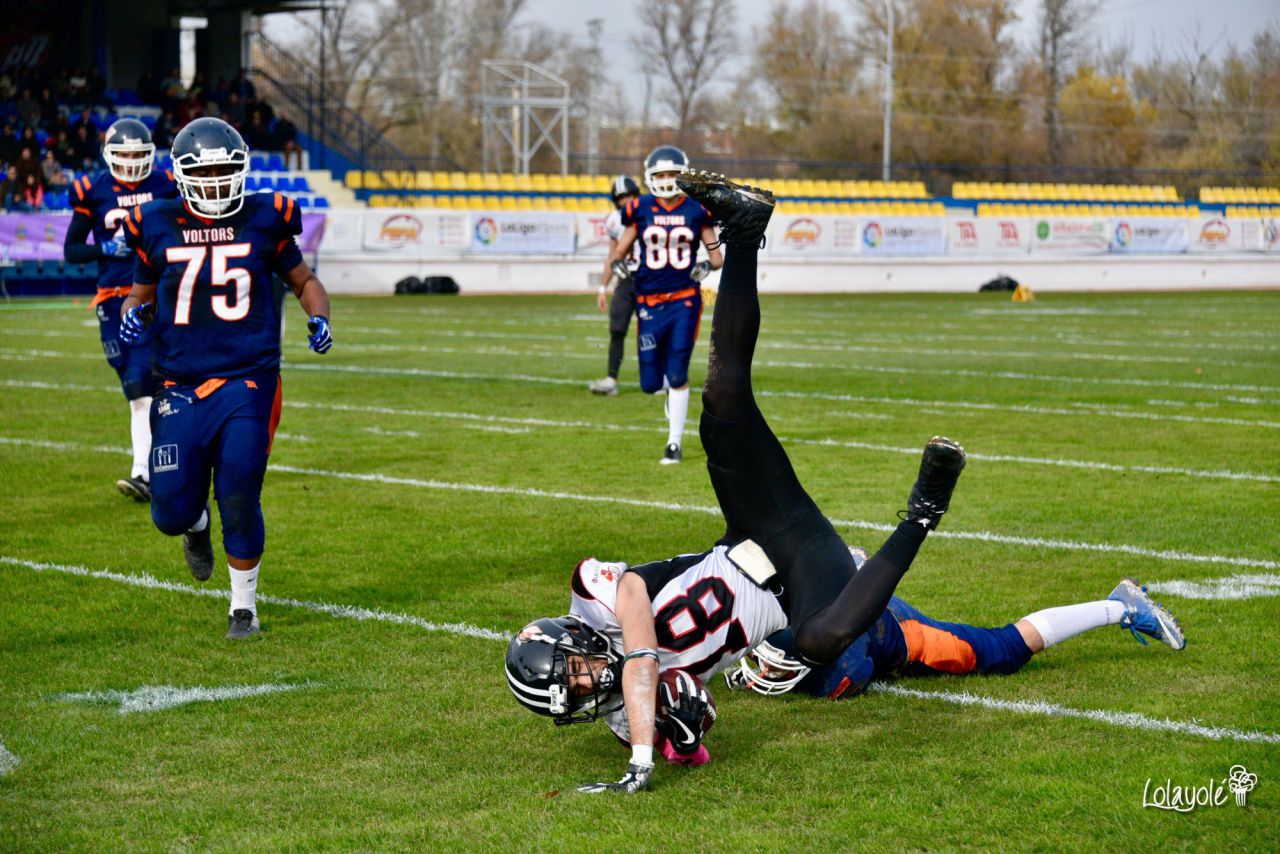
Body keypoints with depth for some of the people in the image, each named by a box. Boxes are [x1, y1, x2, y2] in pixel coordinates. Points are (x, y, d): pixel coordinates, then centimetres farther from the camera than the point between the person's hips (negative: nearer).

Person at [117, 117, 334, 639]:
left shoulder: (263, 221, 2)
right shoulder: (158, 229, 4)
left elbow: (303, 280, 16)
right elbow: (141, 295, 17)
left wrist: (318, 318, -3)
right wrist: (134, 315, -6)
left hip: (248, 381, -1)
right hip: (180, 385, 1)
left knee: (239, 499, -8)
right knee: (172, 513, -3)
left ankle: (244, 606, 15)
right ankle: (196, 526, 38)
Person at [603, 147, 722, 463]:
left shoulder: (697, 211, 1)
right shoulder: (640, 210, 1)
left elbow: (717, 256, 7)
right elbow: (619, 251, 10)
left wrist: (707, 265, -15)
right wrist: (606, 281, -5)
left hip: (684, 302, -1)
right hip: (649, 303, 1)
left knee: (677, 374, -9)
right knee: (651, 384, 0)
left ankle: (675, 443, 2)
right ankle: (670, 390, 38)